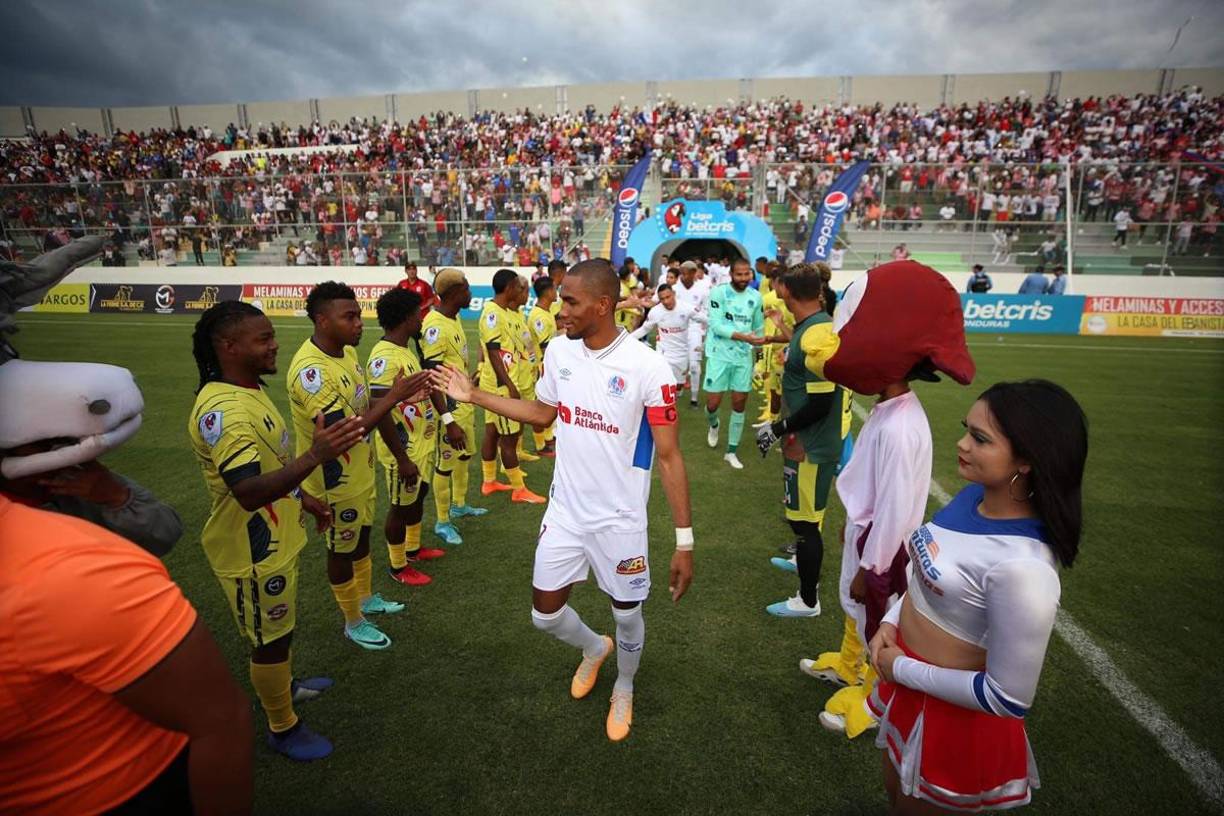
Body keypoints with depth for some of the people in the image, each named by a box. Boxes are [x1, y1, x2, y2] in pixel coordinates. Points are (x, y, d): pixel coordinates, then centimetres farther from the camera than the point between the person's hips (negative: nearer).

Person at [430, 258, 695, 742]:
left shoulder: (648, 368, -21)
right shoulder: (558, 351, -5)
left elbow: (669, 457, -16)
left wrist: (684, 542, -15)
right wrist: (472, 395, 11)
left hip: (620, 520, -4)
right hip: (564, 511, 5)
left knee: (626, 615, 15)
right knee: (545, 615, 14)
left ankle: (624, 689, 49)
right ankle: (594, 649, 49)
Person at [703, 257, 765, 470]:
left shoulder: (755, 296, 5)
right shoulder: (719, 292, -9)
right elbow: (716, 325, -18)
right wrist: (744, 337, -26)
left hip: (743, 357, 4)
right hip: (719, 355, -4)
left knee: (739, 403, 5)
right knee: (713, 403, -2)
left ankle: (731, 451, 19)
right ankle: (713, 424, 37)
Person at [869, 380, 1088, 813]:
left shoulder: (1022, 566, -34)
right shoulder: (973, 494, -9)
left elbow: (1008, 699, -26)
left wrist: (902, 670, -17)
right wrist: (891, 622, -4)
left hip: (955, 713, -6)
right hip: (910, 682, 7)